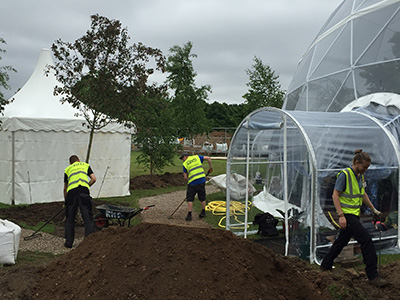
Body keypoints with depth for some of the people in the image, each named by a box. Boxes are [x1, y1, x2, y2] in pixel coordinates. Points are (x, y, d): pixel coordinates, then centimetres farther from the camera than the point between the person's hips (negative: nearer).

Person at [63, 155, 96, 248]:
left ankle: (69, 242, 20)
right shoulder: (85, 165, 26)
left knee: (69, 219, 16)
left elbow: (65, 188, 33)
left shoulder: (68, 169, 29)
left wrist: (65, 200, 44)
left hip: (71, 192, 2)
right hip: (84, 191, -2)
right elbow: (93, 179, 13)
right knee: (88, 219, 4)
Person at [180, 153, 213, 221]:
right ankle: (203, 213, 25)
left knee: (190, 199, 5)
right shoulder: (197, 157, 11)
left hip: (192, 182, -3)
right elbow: (208, 158, 2)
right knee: (202, 198, 16)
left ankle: (189, 215, 0)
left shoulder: (185, 164, 5)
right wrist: (210, 167, 10)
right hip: (202, 180, 3)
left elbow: (185, 177, 3)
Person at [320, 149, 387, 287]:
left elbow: (363, 194, 25)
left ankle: (325, 266, 31)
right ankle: (373, 276, -8)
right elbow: (335, 195, -17)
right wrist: (341, 215, -22)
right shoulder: (344, 174, -15)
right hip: (347, 215, -9)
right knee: (366, 240, -14)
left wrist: (373, 209, 26)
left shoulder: (360, 176, 11)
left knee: (342, 241, 16)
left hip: (354, 214, 9)